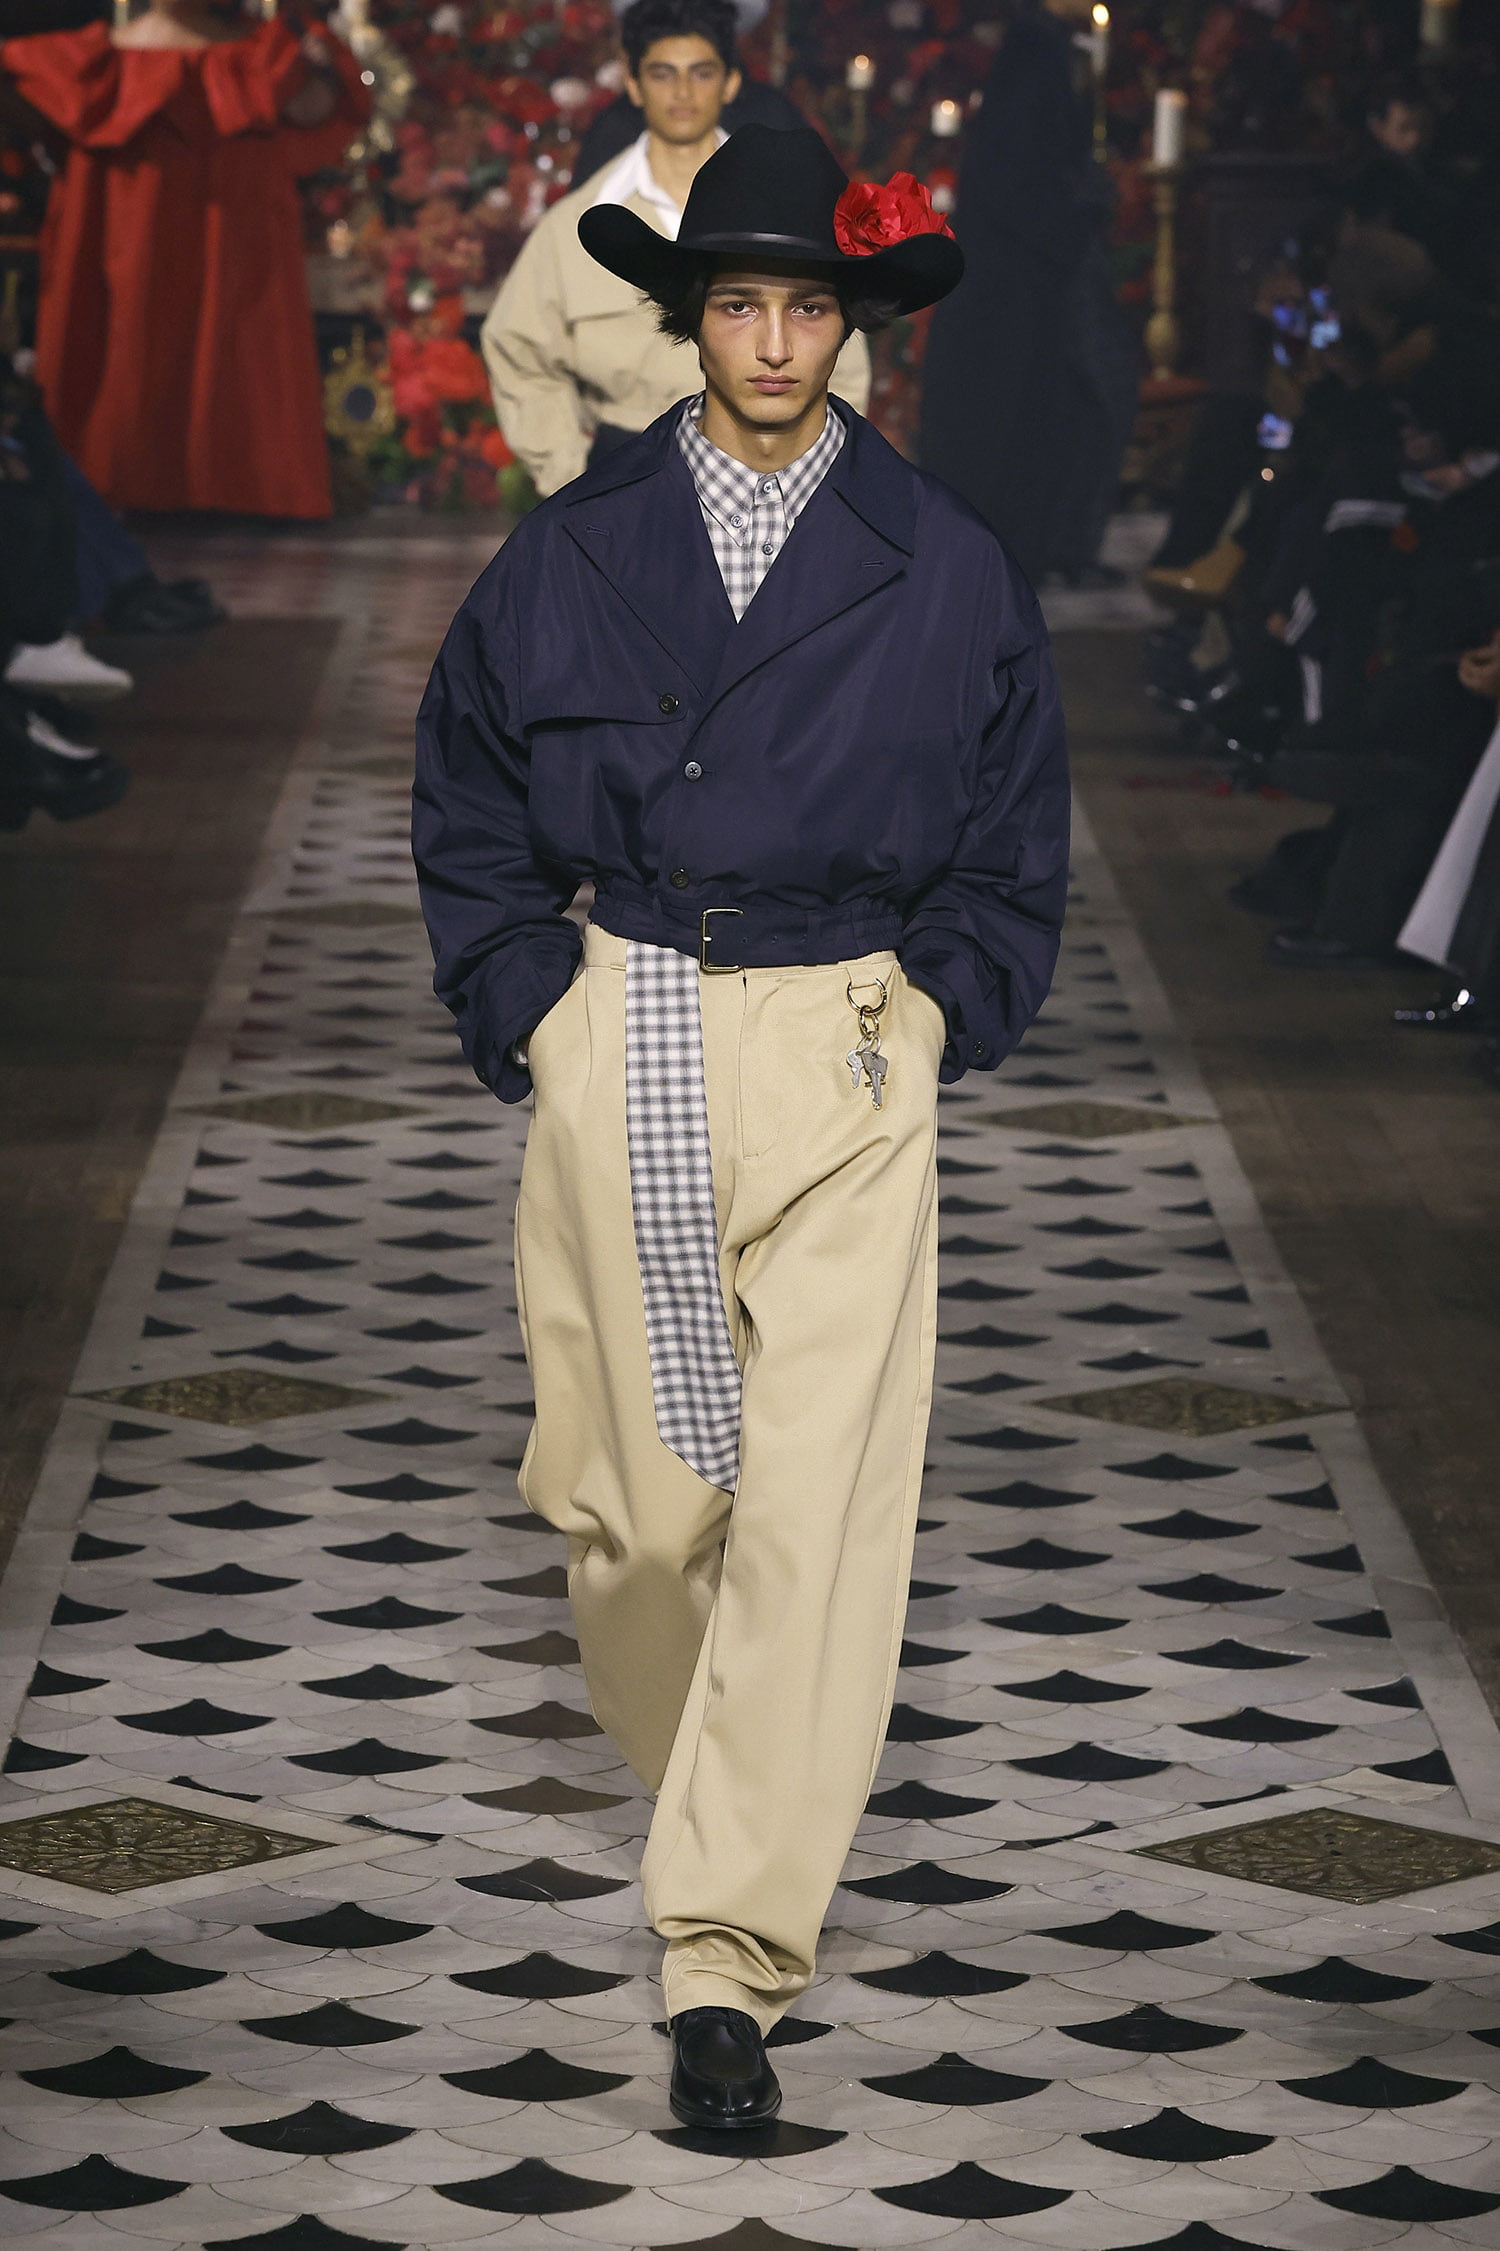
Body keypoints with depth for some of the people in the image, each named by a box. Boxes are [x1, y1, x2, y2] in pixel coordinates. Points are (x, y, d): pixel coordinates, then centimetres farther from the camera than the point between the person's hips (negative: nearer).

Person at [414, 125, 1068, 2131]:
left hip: (845, 1058, -1)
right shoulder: (573, 552, 5)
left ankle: (729, 1955, -9)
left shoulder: (943, 569, 3)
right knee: (632, 1487, 4)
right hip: (622, 1047, 2)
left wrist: (935, 1023, 4)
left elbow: (1012, 843, 13)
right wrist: (530, 1018, 6)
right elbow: (469, 814, 15)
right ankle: (719, 1791, 36)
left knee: (820, 1499, -10)